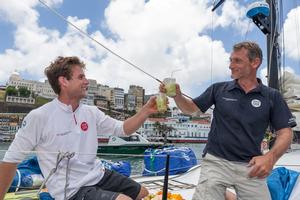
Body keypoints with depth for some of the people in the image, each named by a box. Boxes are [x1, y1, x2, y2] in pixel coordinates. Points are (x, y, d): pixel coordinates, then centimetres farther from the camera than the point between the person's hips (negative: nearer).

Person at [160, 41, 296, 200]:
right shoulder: (218, 89, 3)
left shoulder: (272, 96, 1)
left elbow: (285, 133, 0)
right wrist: (177, 95, -12)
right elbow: (191, 108, 9)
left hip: (250, 166, 1)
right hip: (216, 161, 0)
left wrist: (271, 157, -18)